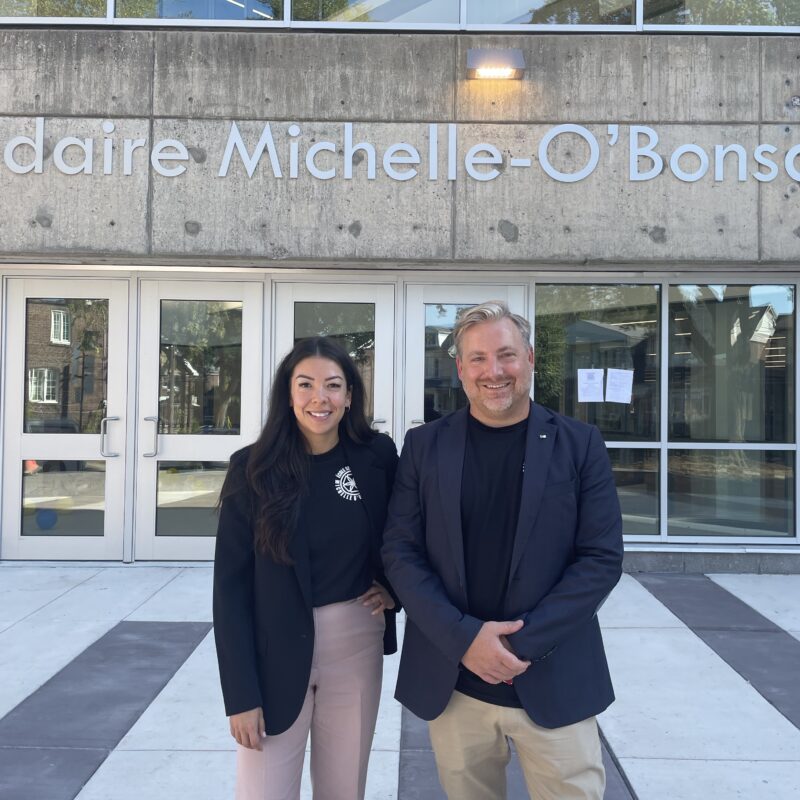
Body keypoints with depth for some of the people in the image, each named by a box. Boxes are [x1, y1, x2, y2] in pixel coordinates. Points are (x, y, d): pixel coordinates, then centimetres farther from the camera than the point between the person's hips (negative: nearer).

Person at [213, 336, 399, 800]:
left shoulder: (378, 456, -5)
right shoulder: (253, 467, -10)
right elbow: (231, 586, -9)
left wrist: (396, 586, -3)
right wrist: (241, 692, -11)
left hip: (357, 648, 2)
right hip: (276, 655, -2)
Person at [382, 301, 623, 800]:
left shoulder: (579, 445, -1)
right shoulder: (425, 446, 1)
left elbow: (602, 557, -5)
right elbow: (400, 550, -2)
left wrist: (523, 642, -13)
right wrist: (464, 637, -13)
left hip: (553, 683, -1)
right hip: (451, 683, 1)